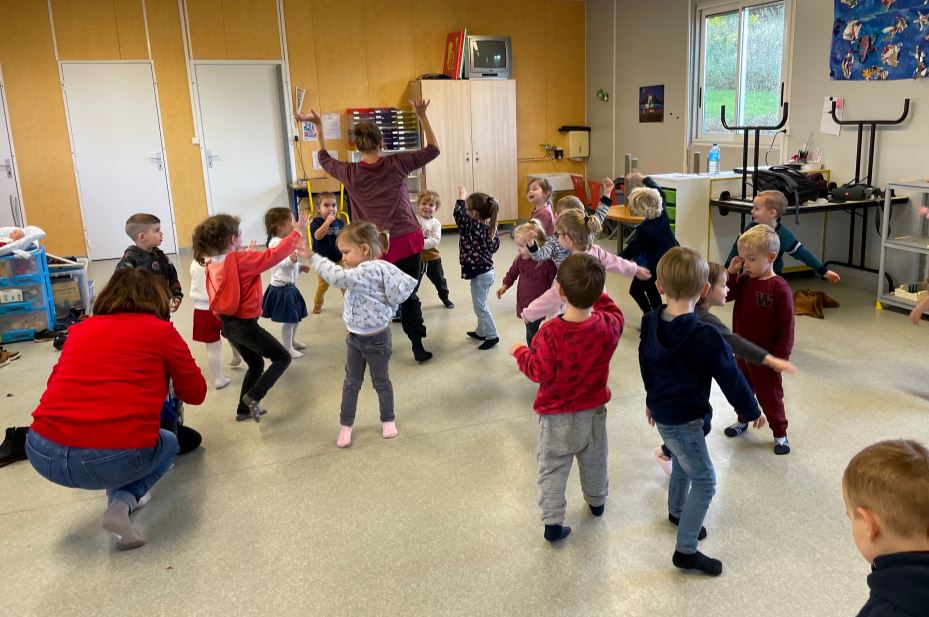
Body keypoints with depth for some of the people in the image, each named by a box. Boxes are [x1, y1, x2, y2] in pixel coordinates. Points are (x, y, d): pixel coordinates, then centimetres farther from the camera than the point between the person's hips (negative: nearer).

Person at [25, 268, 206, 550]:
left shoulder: (80, 330, 17)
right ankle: (123, 501, 6)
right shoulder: (161, 330, 6)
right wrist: (163, 377, 34)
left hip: (44, 453, 5)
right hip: (117, 457, -5)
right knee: (169, 444, 28)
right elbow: (196, 394, 13)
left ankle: (120, 494, 24)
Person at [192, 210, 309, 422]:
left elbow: (215, 298, 10)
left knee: (256, 365, 24)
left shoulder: (212, 266, 2)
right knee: (282, 357, 5)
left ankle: (244, 410, 30)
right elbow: (274, 255, -22)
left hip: (228, 324, 8)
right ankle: (253, 396, -5)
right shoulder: (242, 260, -20)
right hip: (245, 325, -8)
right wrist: (297, 233, -14)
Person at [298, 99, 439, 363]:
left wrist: (318, 126, 23)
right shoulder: (396, 164, -7)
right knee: (409, 295, 9)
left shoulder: (350, 173, -4)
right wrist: (422, 117, 5)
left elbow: (325, 159, 18)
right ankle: (418, 347, 11)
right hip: (408, 241, 0)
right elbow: (433, 150, 4)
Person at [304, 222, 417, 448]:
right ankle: (345, 425, 26)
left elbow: (338, 277, -39)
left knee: (381, 381, 13)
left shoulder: (370, 270, -28)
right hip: (355, 337, 8)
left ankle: (388, 419, 34)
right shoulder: (366, 270, 1)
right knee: (351, 383, 15)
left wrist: (312, 256, -35)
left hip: (376, 339, -8)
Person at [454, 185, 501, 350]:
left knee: (481, 307, 2)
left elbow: (459, 215, -33)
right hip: (485, 270, 9)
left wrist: (461, 198, -21)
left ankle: (492, 336, 11)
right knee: (480, 305, 22)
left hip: (479, 274, -9)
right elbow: (495, 245, 14)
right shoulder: (489, 227, 2)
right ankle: (481, 332, 34)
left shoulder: (472, 227, -22)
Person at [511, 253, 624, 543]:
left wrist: (521, 352, -6)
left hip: (557, 416, -4)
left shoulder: (550, 333, -29)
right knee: (594, 461, 26)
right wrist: (594, 291, 7)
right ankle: (597, 502, 48)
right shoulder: (608, 326, -16)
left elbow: (540, 372, -22)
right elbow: (613, 312, 7)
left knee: (553, 469, 10)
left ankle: (553, 522, 11)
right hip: (593, 411, 4)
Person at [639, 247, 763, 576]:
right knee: (704, 481, 3)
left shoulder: (650, 322, -5)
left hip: (663, 411, 8)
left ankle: (677, 511, 51)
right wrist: (752, 410, 2)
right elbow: (730, 378, -16)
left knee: (682, 463, 30)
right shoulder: (705, 336, -27)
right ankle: (686, 550, 7)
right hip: (684, 420, -8)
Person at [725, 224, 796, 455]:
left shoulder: (779, 288, -21)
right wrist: (731, 272, -14)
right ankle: (742, 420, 45)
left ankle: (780, 433, 24)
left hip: (766, 355, -6)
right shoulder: (744, 281, -2)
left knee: (769, 394, 7)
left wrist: (781, 356, -16)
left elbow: (786, 326, -19)